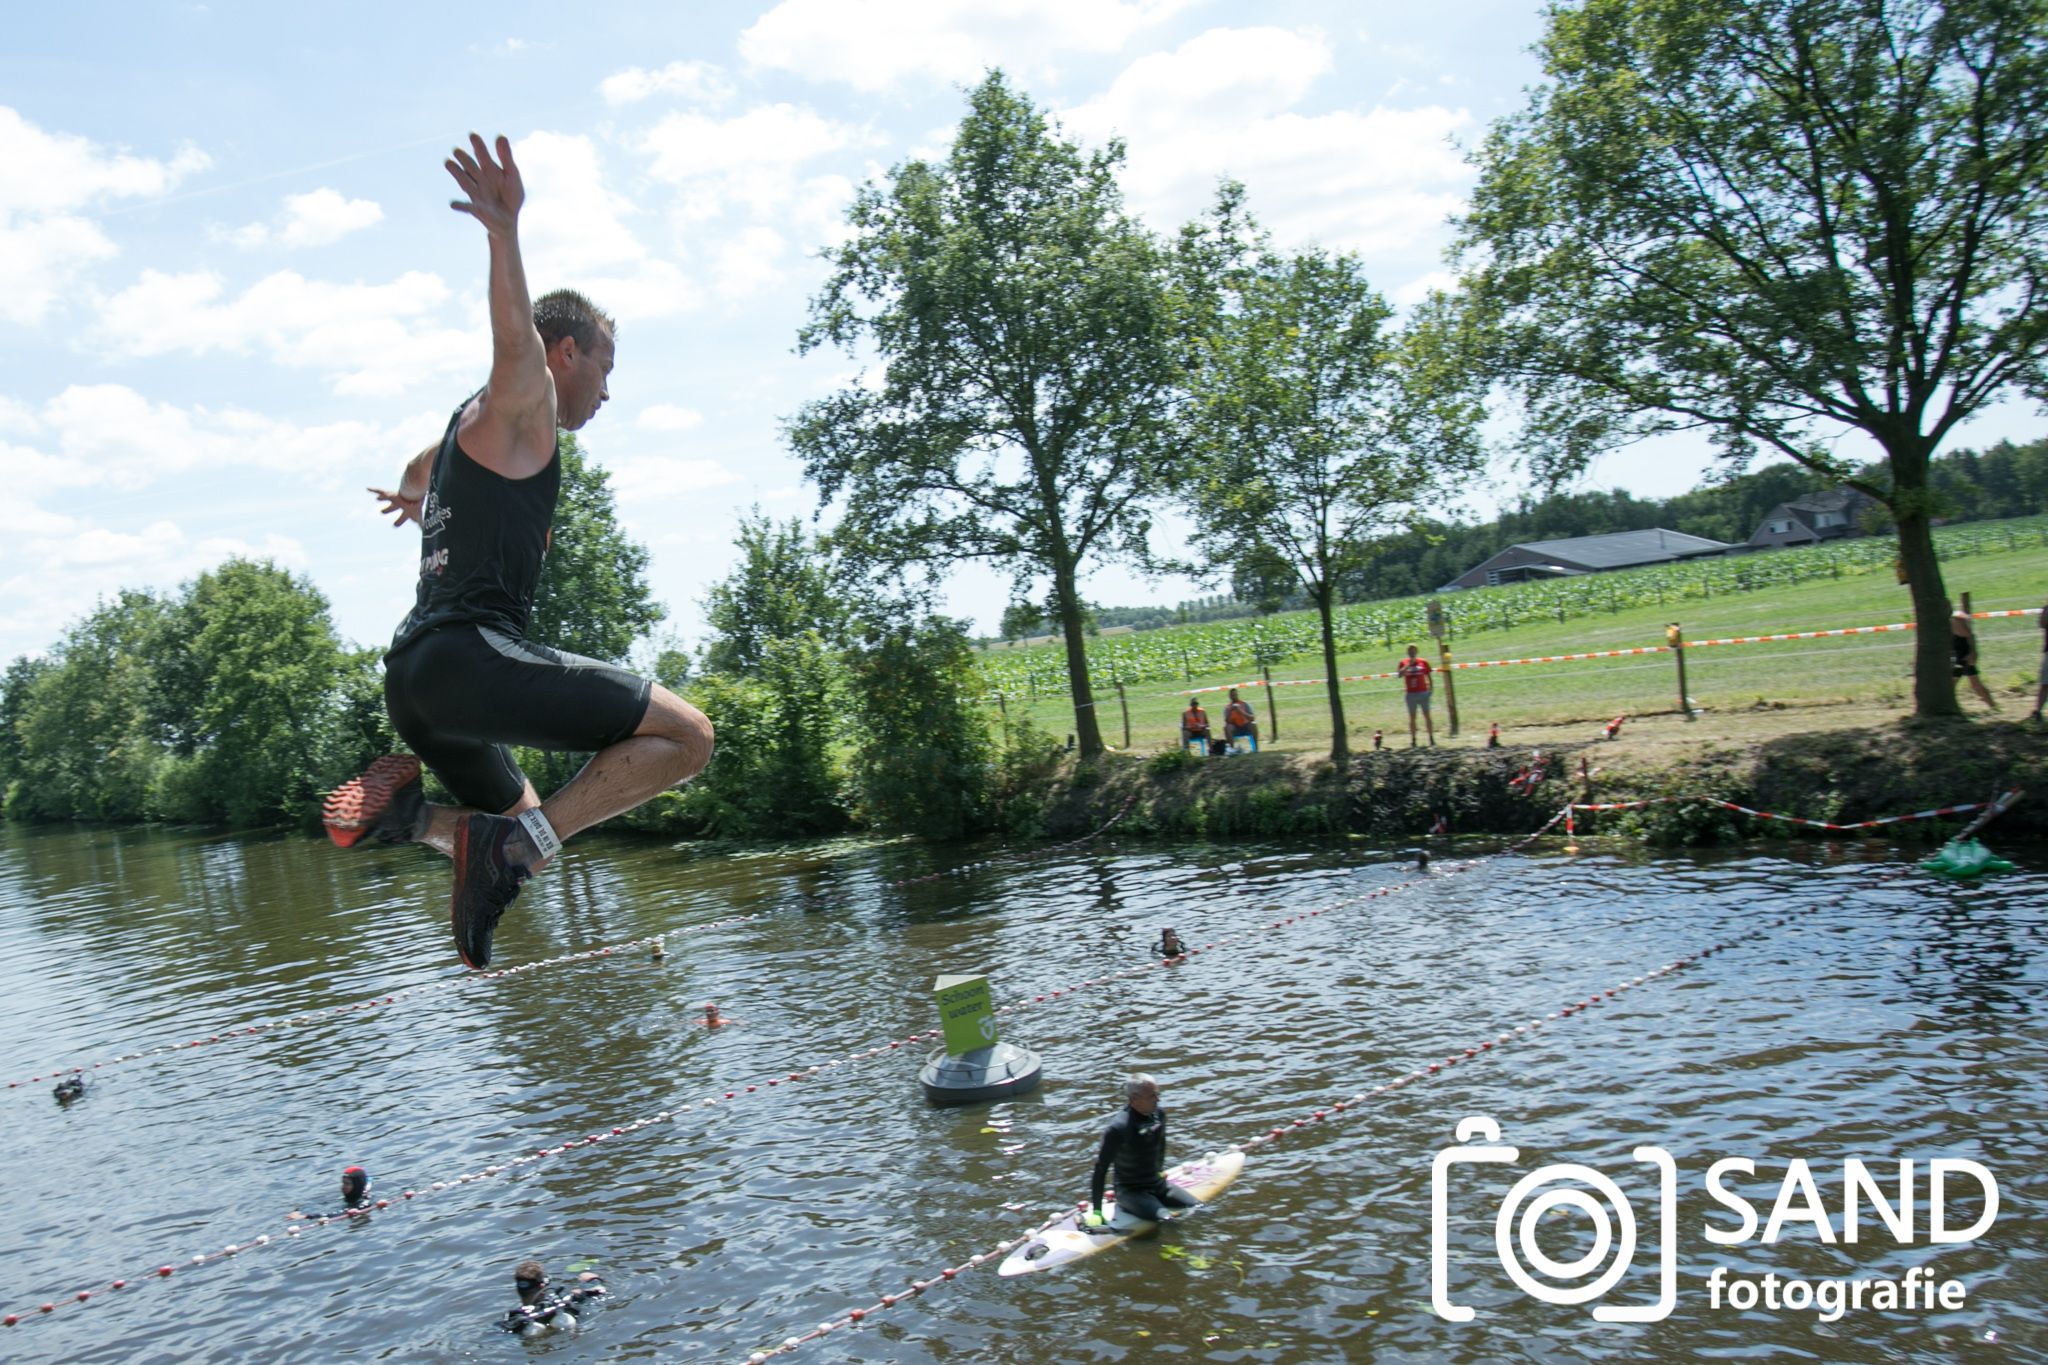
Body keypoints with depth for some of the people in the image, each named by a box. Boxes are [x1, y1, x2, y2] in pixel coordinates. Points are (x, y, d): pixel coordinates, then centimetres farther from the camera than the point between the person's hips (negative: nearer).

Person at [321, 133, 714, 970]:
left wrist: (418, 496, 76)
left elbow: (421, 468, 54)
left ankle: (406, 809, 1)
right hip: (471, 654, -10)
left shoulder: (474, 426, 29)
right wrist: (504, 231, -40)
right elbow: (516, 339, -25)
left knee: (529, 833, 24)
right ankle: (517, 841, -23)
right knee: (685, 734, -13)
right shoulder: (520, 407, 1)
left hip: (411, 674, 10)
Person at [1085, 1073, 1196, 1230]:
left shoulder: (1159, 1114, -4)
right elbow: (1100, 1170, -22)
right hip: (1130, 1191, -7)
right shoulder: (1117, 1129, -25)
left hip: (1157, 1185, 7)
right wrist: (1095, 1211, -24)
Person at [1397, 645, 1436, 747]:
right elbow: (1400, 674, -14)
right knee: (1412, 717, 4)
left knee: (1427, 715, -1)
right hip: (1410, 694, 0)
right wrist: (1409, 665, -18)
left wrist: (1430, 688, 1)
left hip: (1423, 692, 0)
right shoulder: (1403, 663, 3)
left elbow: (1428, 676, 9)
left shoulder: (1423, 662, 4)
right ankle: (1413, 740, 8)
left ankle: (1432, 739, 1)